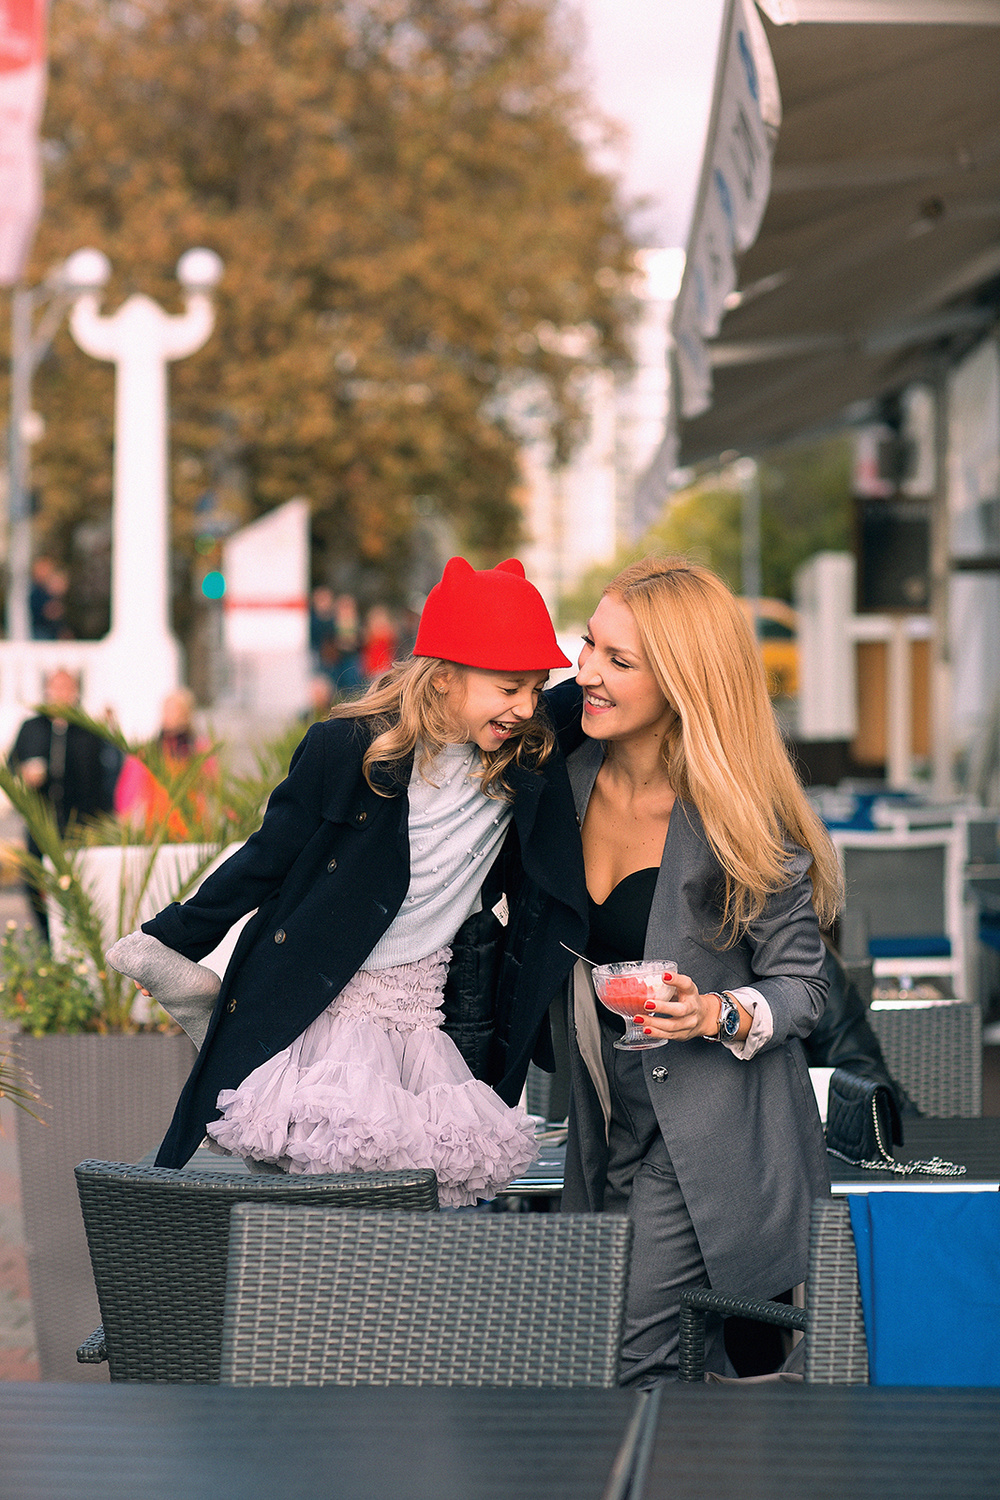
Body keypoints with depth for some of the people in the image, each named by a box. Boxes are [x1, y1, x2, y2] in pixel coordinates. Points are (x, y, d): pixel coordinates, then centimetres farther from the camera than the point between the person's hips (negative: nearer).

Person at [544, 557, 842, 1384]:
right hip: (613, 1125, 6)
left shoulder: (743, 822, -16)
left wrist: (720, 1015, -25)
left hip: (713, 1142, -6)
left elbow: (803, 986, -9)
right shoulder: (574, 777, 0)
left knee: (638, 1362, -10)